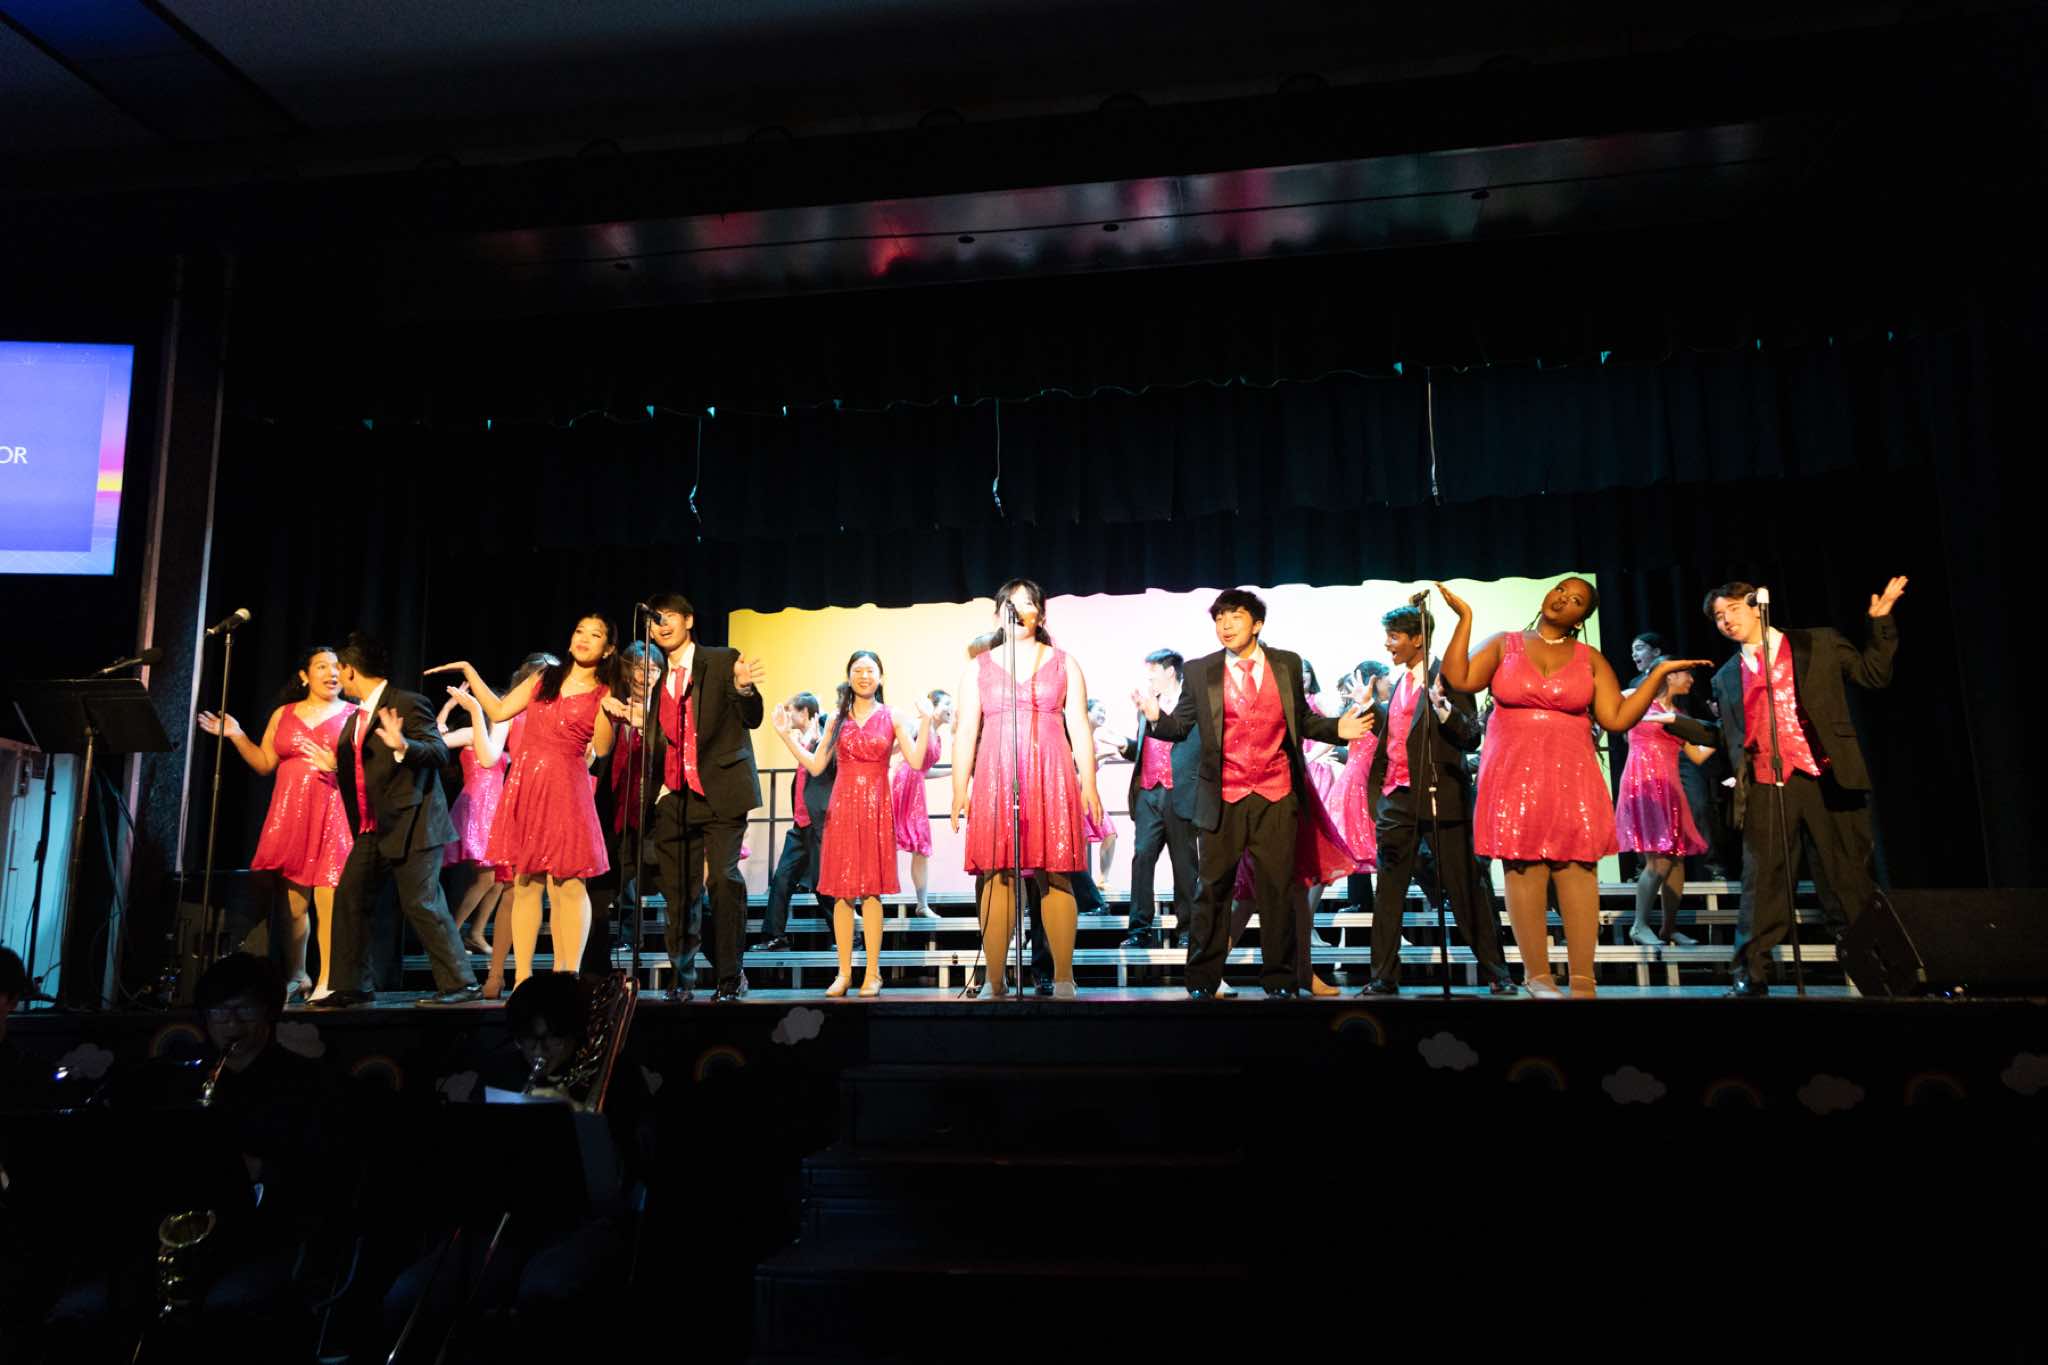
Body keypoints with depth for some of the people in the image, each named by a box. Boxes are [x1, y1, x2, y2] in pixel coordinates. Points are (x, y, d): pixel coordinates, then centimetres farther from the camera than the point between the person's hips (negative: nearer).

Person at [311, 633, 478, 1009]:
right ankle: (352, 987, 15)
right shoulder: (356, 716, 17)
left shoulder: (407, 704, -10)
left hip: (411, 825, -9)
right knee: (349, 898, 6)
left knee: (421, 904, -8)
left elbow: (440, 752, -20)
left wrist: (403, 745, -35)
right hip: (372, 830, 9)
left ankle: (459, 982, 0)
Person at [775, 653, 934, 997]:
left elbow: (916, 760, -4)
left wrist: (925, 722, -11)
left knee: (870, 890, -3)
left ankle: (873, 974, 2)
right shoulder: (838, 720, 11)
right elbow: (815, 765, 7)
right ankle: (844, 972, 7)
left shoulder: (894, 717, 5)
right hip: (843, 805, 2)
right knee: (842, 891, 1)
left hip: (877, 807, -2)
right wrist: (785, 734, 2)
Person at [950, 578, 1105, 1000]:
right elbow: (966, 733, 9)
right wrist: (959, 790, 1)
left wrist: (1088, 784, 0)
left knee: (1055, 875, -4)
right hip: (995, 778, 1)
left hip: (1051, 777, 0)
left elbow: (1079, 726, 8)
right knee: (996, 876, -5)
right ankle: (994, 980, -2)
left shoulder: (1064, 663, 13)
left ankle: (1063, 979, -1)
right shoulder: (978, 668, 14)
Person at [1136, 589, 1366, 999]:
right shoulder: (1200, 672, 3)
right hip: (1224, 799, -1)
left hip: (1277, 798, 1)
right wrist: (1156, 716, -17)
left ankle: (1279, 980, 15)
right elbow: (1180, 727, 3)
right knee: (1213, 890, 4)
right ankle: (1202, 981, 14)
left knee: (1276, 889, 4)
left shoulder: (1287, 665, 6)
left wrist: (1338, 729, -3)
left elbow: (1302, 719, 13)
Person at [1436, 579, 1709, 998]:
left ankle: (1583, 981, -5)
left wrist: (1659, 673, 0)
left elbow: (1617, 719, 3)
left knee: (1576, 868, -7)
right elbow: (1459, 679, -7)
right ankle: (1538, 975, -1)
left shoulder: (1590, 659, 10)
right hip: (1514, 774, -1)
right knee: (1524, 868, -7)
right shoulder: (1504, 644, 9)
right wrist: (1465, 617, -4)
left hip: (1571, 775, 1)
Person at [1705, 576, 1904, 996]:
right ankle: (1750, 972, -2)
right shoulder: (1726, 677, 17)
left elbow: (1874, 674, 11)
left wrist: (1881, 622, 5)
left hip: (1827, 780, -1)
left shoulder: (1819, 645, 11)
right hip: (1765, 789, 1)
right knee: (1763, 880, -3)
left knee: (1847, 877, 4)